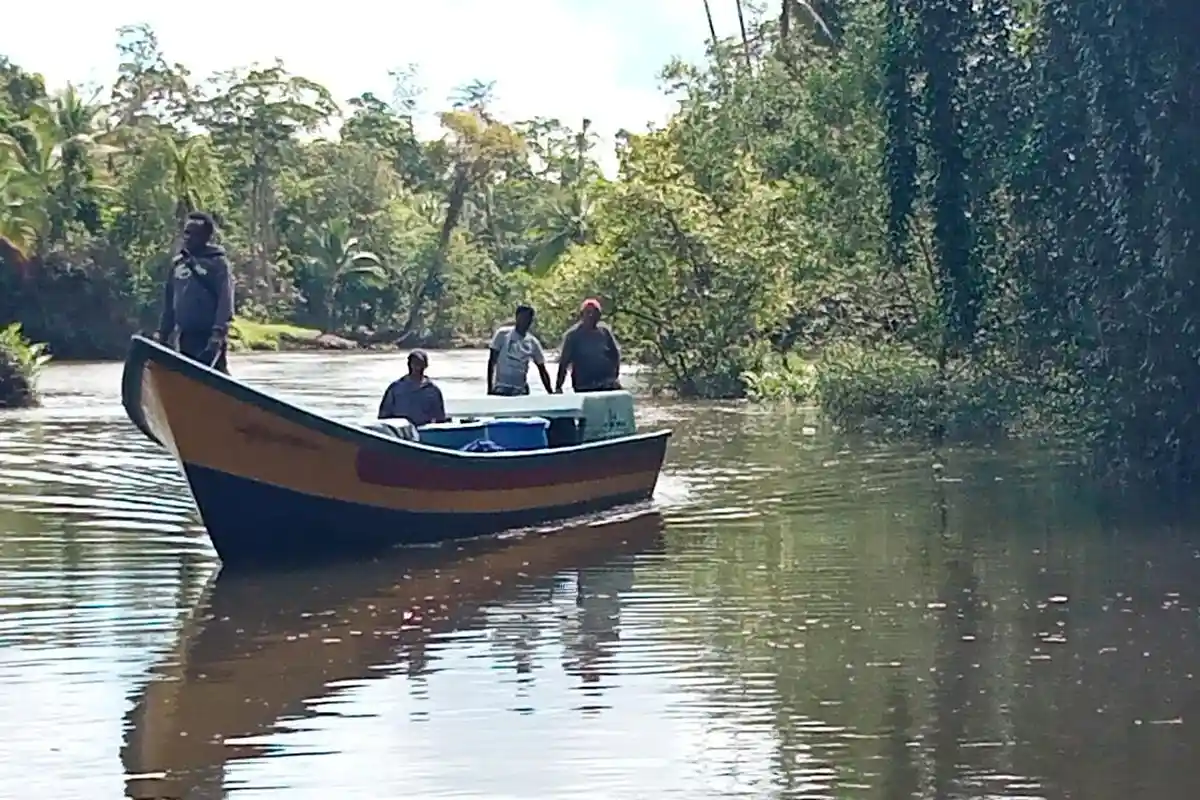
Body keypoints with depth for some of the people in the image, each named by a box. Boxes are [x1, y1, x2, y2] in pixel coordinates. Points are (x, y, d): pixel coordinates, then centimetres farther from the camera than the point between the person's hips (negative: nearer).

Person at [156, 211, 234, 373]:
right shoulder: (177, 263, 13)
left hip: (210, 337, -7)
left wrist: (218, 332, -25)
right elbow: (169, 300, 18)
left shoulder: (217, 263, -6)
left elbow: (225, 300, -15)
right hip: (186, 336, 7)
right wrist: (163, 332, 15)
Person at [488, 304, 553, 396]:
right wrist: (490, 389, -9)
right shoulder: (503, 334, -2)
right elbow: (492, 362, -2)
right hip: (501, 390, -4)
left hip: (521, 392, 4)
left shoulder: (533, 343, 7)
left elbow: (542, 370, 11)